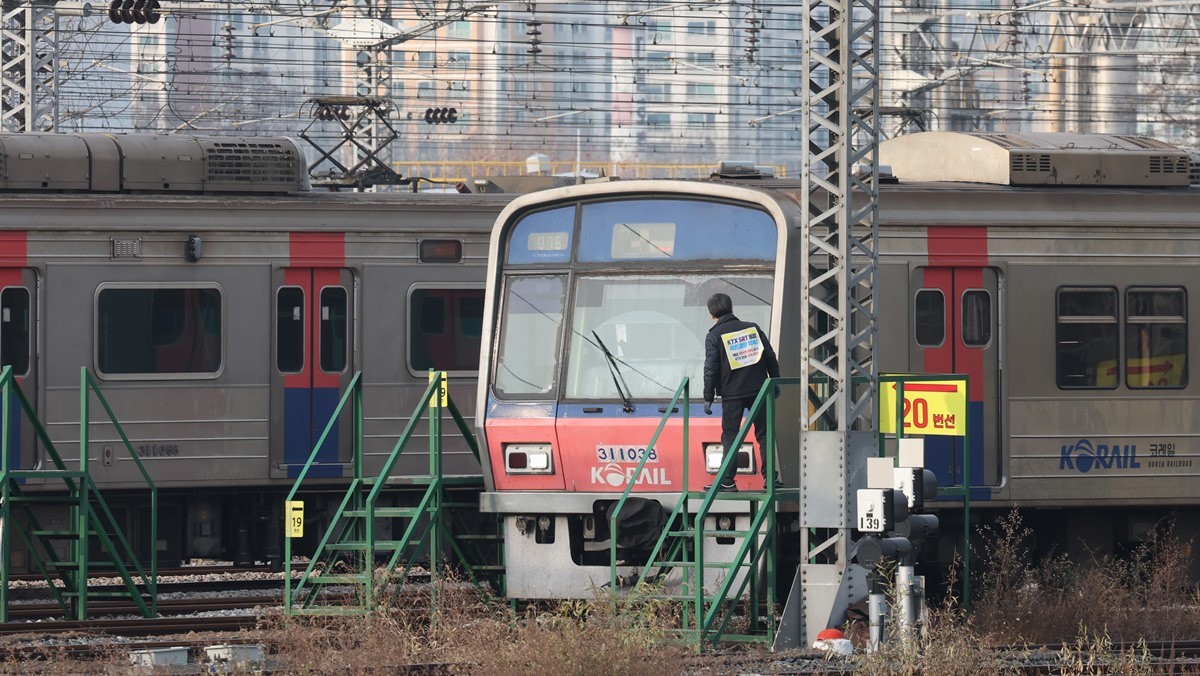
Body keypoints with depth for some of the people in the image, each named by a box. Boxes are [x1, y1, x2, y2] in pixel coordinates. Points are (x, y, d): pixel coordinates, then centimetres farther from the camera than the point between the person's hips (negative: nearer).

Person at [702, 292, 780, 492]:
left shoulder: (714, 336, -4)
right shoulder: (753, 328, 7)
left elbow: (711, 368, -7)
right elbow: (770, 358, 8)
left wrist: (708, 398, -2)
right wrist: (775, 384, 18)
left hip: (732, 394, -3)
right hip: (758, 390, 3)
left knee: (730, 436, 3)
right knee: (763, 434, 10)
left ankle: (727, 481, -1)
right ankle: (769, 476, 5)